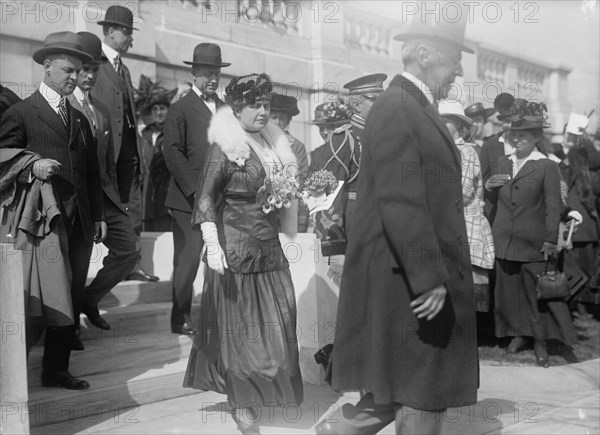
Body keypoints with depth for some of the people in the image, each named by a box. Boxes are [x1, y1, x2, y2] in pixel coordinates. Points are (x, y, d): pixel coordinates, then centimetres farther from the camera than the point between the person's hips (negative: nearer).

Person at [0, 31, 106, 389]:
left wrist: (98, 216, 14)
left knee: (71, 298, 9)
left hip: (79, 224, 6)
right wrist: (31, 168, -23)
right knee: (38, 298, -5)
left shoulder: (81, 119, 17)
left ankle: (57, 369, 21)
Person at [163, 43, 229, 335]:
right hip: (189, 199, -5)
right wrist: (195, 190, -14)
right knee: (187, 259, -1)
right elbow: (172, 153, -9)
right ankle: (181, 319, 10)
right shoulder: (180, 109, -3)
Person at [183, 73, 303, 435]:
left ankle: (260, 394, 27)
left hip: (270, 248, 6)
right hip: (237, 249, -6)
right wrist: (213, 244, -24)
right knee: (240, 326, 2)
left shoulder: (273, 142, 10)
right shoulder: (226, 146, -9)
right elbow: (206, 197, -14)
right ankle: (242, 405, 15)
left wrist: (294, 191, 4)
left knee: (277, 322, 9)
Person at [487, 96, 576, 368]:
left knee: (535, 292, 0)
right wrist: (488, 185, 1)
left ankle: (540, 343, 12)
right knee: (508, 290, 10)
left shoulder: (547, 167, -5)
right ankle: (518, 334, 27)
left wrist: (550, 240, -10)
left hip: (532, 243, -5)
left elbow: (553, 207, -6)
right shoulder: (503, 163, 11)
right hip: (504, 240, 5)